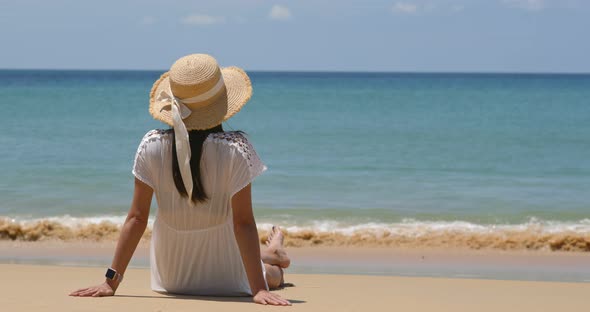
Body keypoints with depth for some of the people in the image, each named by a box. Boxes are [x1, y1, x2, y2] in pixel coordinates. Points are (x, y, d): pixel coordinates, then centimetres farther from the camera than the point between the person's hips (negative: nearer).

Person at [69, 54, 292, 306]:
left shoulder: (151, 146, -18)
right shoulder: (234, 149, -26)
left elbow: (136, 218, -16)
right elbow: (243, 222, -26)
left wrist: (111, 281, -10)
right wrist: (258, 290, -24)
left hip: (172, 277, 3)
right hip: (226, 281, -3)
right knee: (273, 274, 35)